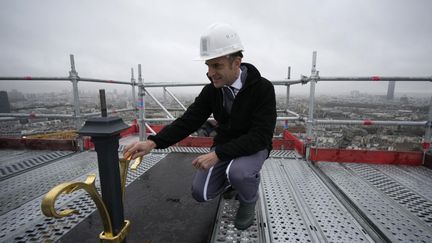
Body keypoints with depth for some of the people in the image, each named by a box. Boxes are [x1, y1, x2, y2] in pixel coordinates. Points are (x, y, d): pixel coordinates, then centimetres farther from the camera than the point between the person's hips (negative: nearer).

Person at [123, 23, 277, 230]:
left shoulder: (263, 88, -22)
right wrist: (153, 142, -25)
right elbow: (188, 121, -10)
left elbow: (260, 137, -28)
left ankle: (249, 200, 2)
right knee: (201, 193, -10)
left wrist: (217, 154, -36)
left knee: (237, 172, -35)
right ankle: (231, 180, 22)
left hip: (254, 147, -3)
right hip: (224, 148, 4)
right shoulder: (211, 90, -9)